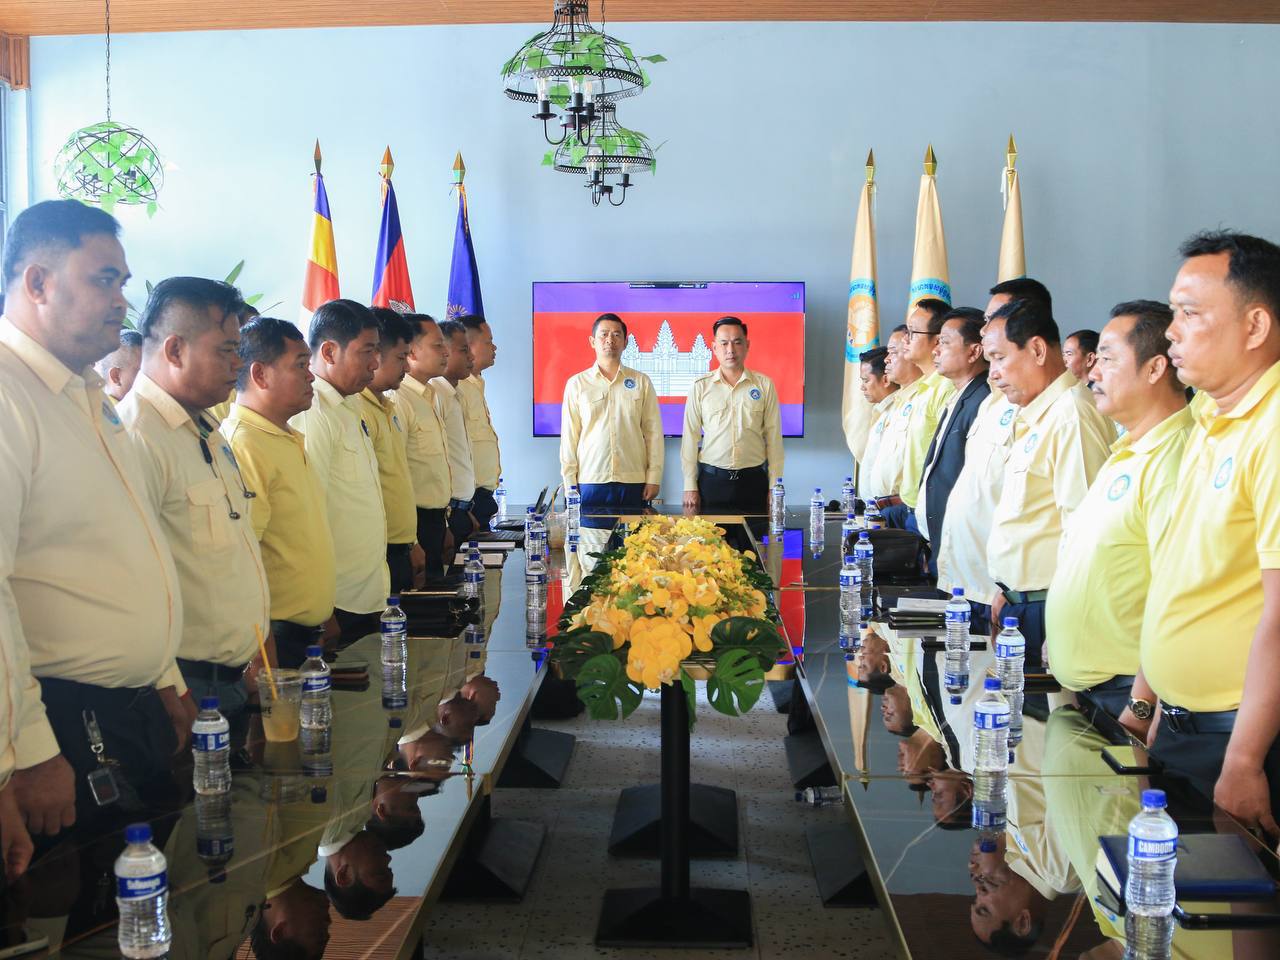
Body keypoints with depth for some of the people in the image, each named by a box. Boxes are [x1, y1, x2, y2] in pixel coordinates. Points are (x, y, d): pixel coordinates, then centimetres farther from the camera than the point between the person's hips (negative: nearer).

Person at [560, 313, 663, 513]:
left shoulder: (641, 382, 9)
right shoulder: (577, 383, 7)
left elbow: (653, 432, 7)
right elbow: (569, 436, 6)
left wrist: (654, 478, 0)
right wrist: (570, 484, 1)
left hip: (633, 482, 1)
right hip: (590, 482, 0)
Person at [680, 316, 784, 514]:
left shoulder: (764, 385, 3)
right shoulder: (700, 387, 3)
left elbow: (774, 438, 4)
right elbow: (690, 438, 4)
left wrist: (774, 487, 1)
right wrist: (690, 487, 0)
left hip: (753, 480, 0)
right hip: (711, 480, 0)